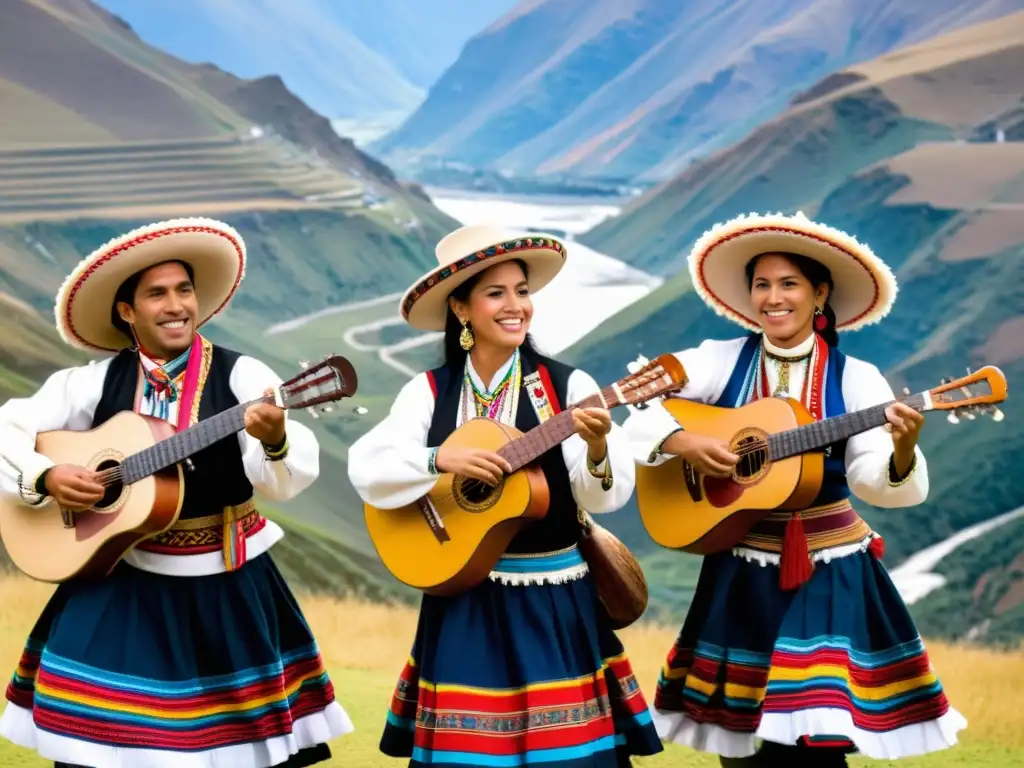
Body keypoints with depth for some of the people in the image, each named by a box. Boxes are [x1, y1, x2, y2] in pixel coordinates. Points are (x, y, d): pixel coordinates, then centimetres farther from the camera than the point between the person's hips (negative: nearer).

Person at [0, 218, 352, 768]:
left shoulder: (241, 376, -8)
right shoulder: (97, 382, -1)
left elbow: (288, 480, -20)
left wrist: (274, 441, -42)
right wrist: (45, 478, -14)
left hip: (226, 585, -1)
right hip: (123, 580, 1)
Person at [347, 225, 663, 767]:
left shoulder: (567, 387, -3)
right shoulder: (428, 392, 2)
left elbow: (604, 497, -9)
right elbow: (365, 469, -9)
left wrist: (597, 448, -29)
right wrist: (442, 459, -22)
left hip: (553, 603, -1)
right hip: (463, 603, 1)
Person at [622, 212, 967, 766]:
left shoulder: (854, 379, -4)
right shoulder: (719, 362, 0)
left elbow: (871, 480, -13)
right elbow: (636, 408, -4)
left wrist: (901, 452, -33)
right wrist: (683, 442, -20)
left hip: (828, 574, -2)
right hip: (741, 573, 2)